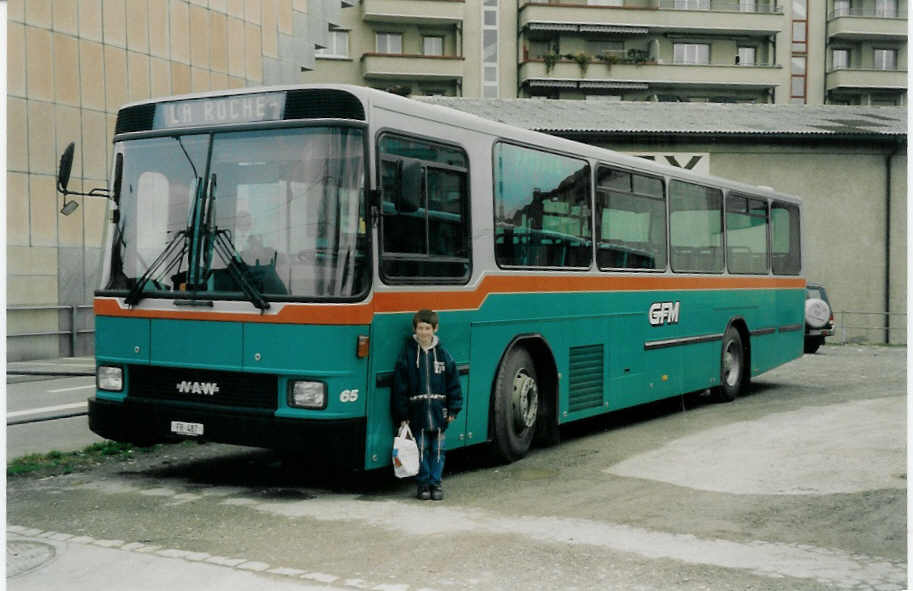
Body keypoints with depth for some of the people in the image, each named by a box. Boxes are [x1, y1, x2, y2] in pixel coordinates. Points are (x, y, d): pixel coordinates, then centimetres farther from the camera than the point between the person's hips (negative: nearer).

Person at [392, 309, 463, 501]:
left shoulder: (442, 354, 5)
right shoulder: (407, 354, -1)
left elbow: (453, 383, 8)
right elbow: (400, 386, -2)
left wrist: (453, 409, 3)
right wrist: (402, 414, -5)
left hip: (439, 411, 2)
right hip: (417, 411, -1)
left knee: (438, 449, 6)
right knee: (421, 448, 4)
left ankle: (435, 483, 17)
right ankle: (423, 484, 15)